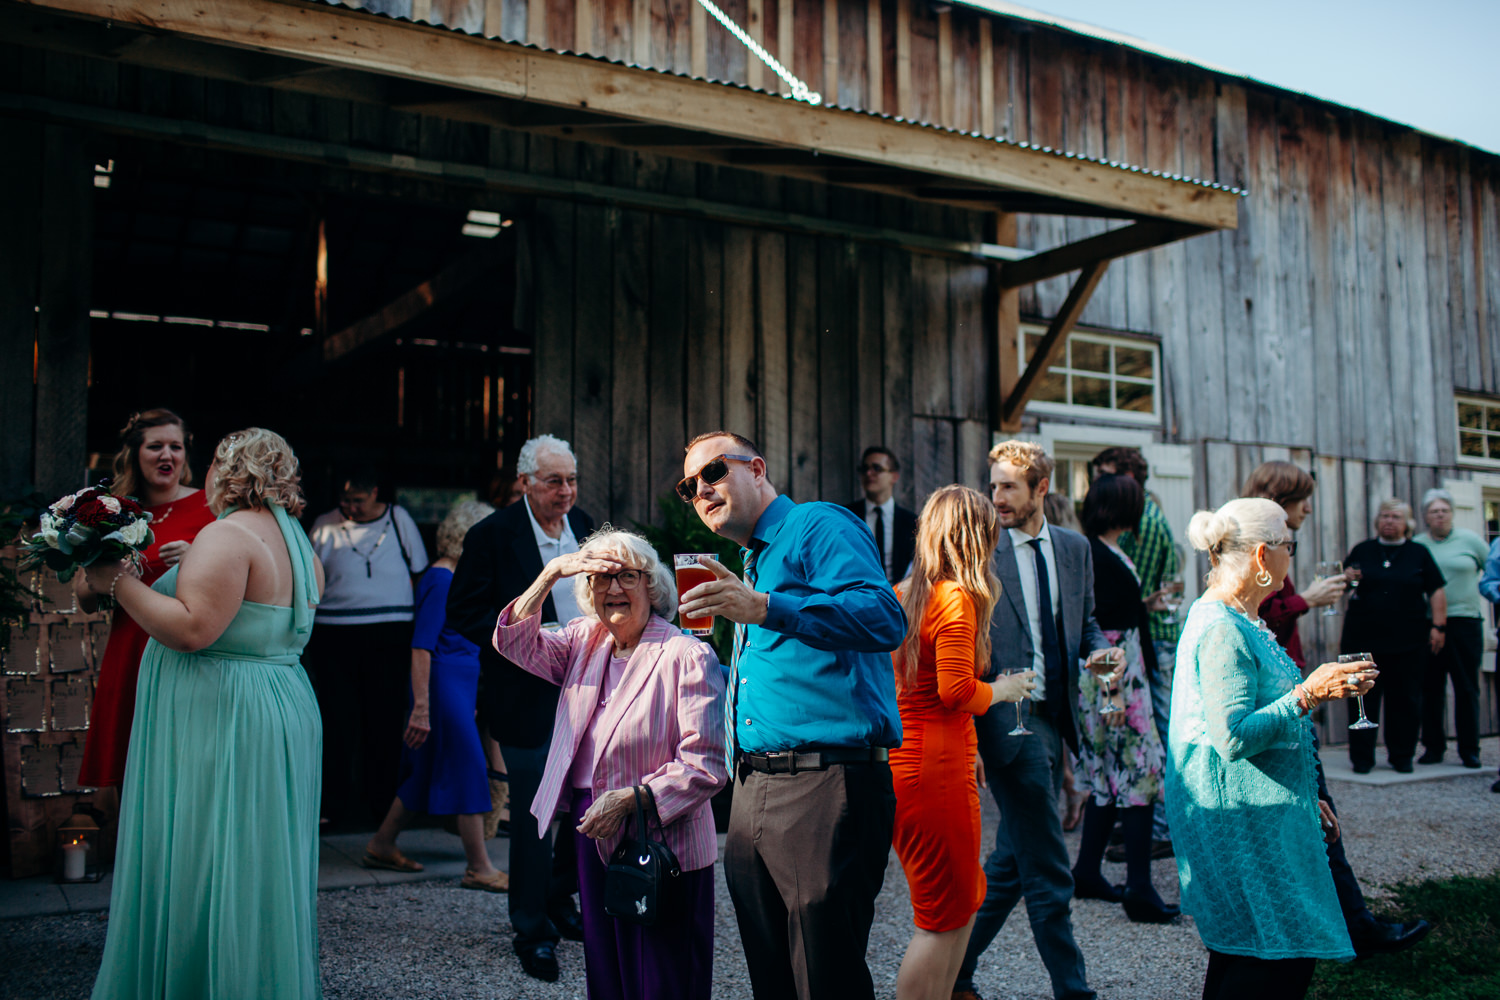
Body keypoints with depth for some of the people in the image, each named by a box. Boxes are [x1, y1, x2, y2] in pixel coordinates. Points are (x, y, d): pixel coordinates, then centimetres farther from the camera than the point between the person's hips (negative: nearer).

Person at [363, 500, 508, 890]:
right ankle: (479, 869, 0)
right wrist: (421, 708, -22)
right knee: (469, 768, -6)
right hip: (444, 681, -10)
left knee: (429, 772, 15)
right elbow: (422, 646, -18)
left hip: (459, 682, 10)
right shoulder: (441, 578, -14)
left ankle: (381, 845, 27)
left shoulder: (458, 576, 14)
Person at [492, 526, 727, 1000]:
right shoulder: (586, 641, 9)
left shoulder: (688, 656, -14)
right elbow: (515, 642, 1)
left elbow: (705, 766, -17)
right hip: (594, 838, 7)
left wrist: (631, 797, -23)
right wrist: (550, 573, -9)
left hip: (661, 845, -6)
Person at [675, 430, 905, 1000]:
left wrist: (764, 609, -30)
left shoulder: (820, 526, -5)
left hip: (825, 782, -9)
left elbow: (885, 619, -23)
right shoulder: (751, 565, 24)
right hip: (752, 793, 9)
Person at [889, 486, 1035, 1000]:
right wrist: (1003, 690, -3)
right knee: (945, 918, 2)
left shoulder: (904, 593, 12)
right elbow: (956, 690, -23)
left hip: (902, 760, 9)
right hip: (936, 769, -9)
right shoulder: (956, 597, -14)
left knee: (966, 901, 20)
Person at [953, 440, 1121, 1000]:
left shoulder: (1075, 549, 11)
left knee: (1012, 864, 14)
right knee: (1048, 874, -2)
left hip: (1053, 719, 6)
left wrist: (1098, 651, -3)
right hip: (1008, 720, -6)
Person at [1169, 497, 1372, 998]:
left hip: (1259, 812, 10)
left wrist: (1303, 799, 24)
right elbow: (1233, 738, -24)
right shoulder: (1222, 631, -18)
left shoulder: (1235, 622, 16)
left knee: (1239, 956, 12)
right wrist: (1308, 694, -20)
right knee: (1282, 958, -7)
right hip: (1241, 820, -10)